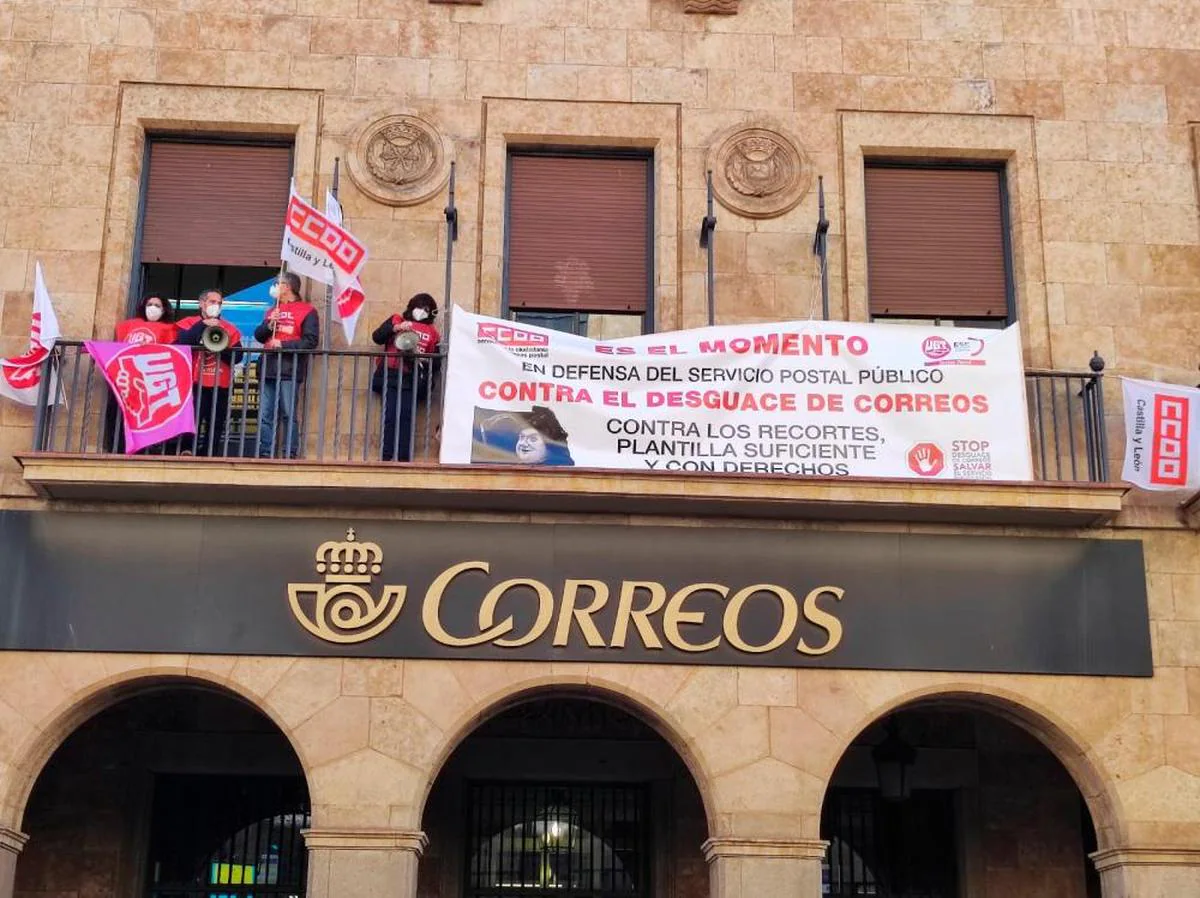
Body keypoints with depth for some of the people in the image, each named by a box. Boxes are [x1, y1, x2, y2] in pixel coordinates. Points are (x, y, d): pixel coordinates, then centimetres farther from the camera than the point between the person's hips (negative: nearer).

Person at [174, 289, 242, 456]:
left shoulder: (230, 328, 13)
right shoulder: (188, 324, 9)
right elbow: (181, 344, -12)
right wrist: (203, 325, -11)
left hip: (220, 386, 3)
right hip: (195, 384, -3)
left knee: (216, 427, 3)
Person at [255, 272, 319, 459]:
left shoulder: (307, 311, 1)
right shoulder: (273, 311, 24)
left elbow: (311, 341, -9)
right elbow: (258, 335, 18)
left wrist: (283, 345, -15)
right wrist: (268, 326, -2)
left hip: (289, 371, -7)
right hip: (268, 370, 7)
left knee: (288, 415, -8)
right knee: (265, 416, 3)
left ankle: (290, 455, -7)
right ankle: (265, 454, 6)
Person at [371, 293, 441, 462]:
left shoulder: (432, 332, 16)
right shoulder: (396, 320, 16)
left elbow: (435, 361, 8)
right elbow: (377, 337, 1)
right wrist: (396, 328, -11)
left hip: (412, 380, 0)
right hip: (389, 376, 0)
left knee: (406, 417, -12)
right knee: (390, 416, -11)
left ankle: (404, 459, -13)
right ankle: (386, 457, -11)